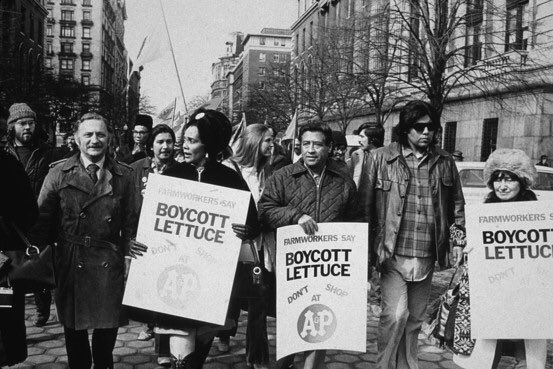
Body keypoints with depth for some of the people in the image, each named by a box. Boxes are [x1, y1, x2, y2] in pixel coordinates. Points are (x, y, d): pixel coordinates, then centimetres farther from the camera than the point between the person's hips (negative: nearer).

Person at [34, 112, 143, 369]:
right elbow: (43, 219, 3)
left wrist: (128, 256, 0)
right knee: (73, 326, 11)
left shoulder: (123, 175, 2)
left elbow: (130, 221, 4)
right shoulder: (58, 174, 1)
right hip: (70, 263, 0)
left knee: (108, 324, 10)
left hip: (110, 263, 0)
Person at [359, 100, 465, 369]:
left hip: (427, 257, 4)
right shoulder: (380, 158, -3)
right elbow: (363, 206, -3)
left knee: (415, 319, 15)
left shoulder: (445, 162, 7)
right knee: (395, 316, -12)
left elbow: (457, 204, 16)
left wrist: (458, 240, 4)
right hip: (393, 256, -3)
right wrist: (366, 251, -5)